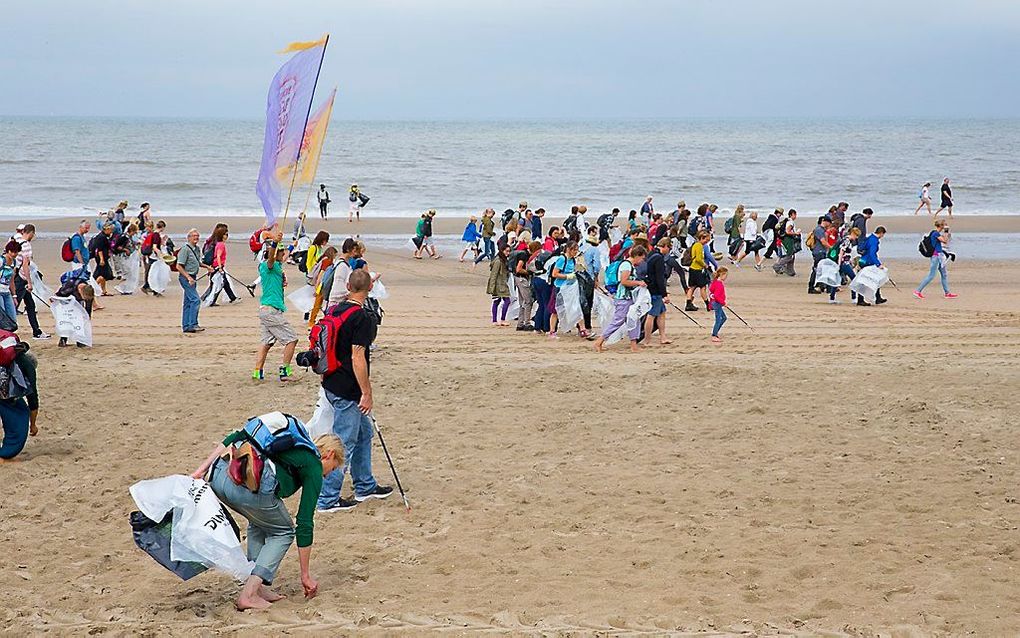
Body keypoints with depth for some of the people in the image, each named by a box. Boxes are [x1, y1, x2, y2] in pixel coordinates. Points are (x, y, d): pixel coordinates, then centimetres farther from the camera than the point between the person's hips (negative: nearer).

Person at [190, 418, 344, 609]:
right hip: (251, 485, -7)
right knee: (283, 532, 19)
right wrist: (306, 576, 18)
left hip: (218, 474, 7)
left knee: (260, 523, 32)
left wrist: (201, 470, 17)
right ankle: (248, 594, 7)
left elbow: (235, 438, 22)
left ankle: (256, 587, 24)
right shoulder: (313, 468, 16)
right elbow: (305, 524, 13)